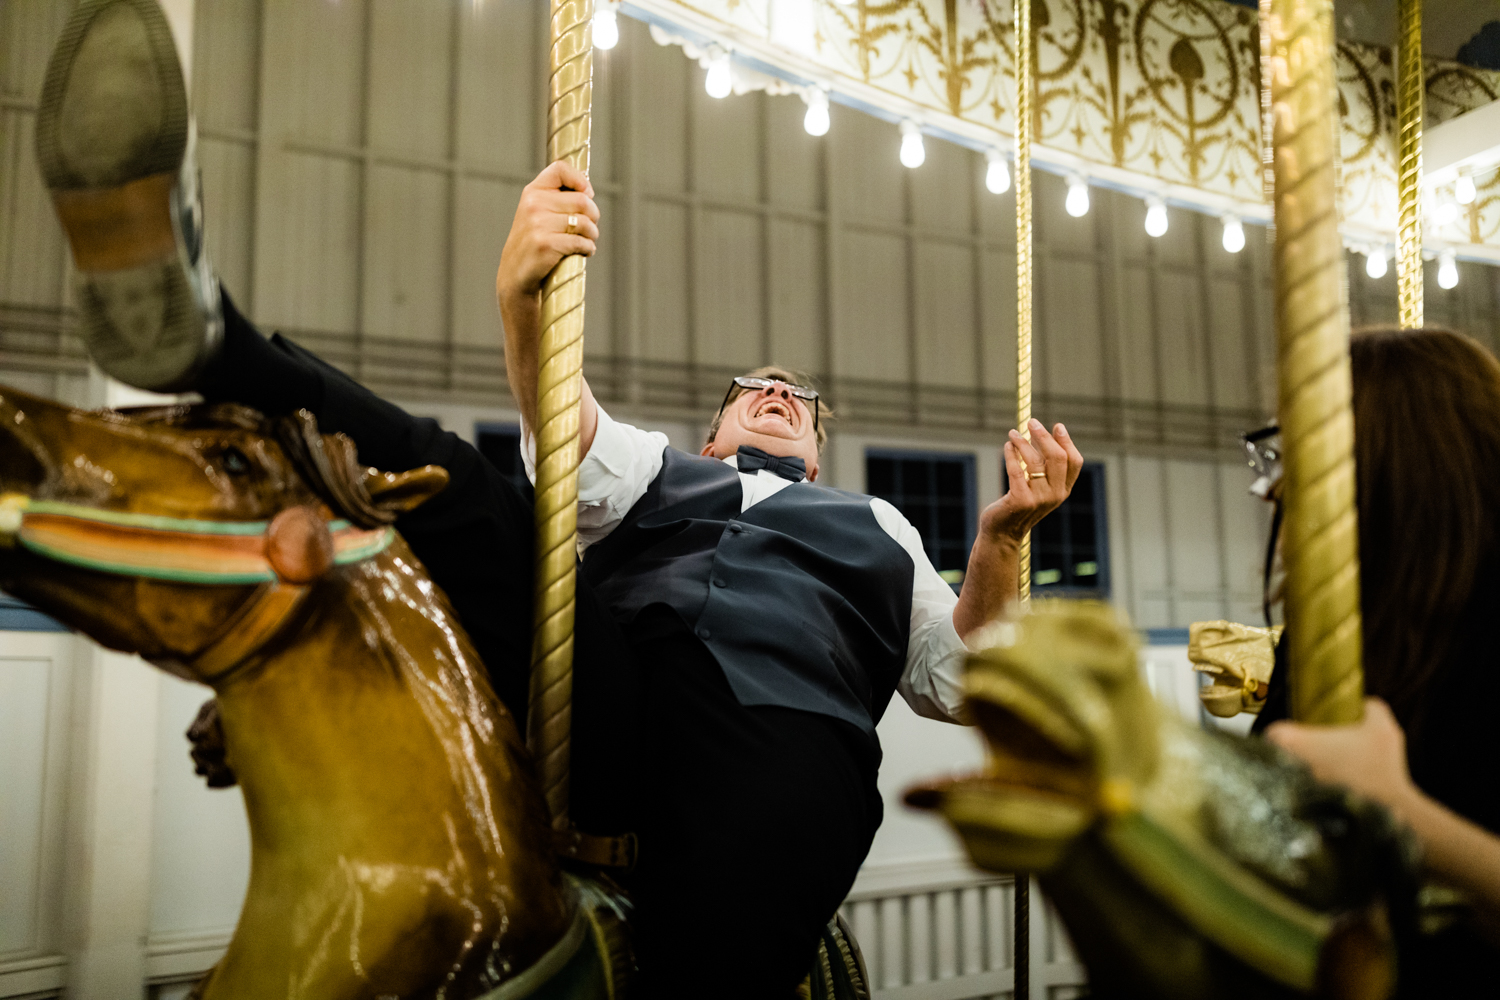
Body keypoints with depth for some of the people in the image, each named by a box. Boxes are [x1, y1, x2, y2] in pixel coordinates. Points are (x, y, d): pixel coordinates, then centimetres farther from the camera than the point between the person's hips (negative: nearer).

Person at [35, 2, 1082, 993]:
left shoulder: (873, 523, 35)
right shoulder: (657, 468, 31)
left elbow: (956, 681, 25)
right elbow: (569, 439, 7)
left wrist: (1002, 538, 9)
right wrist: (521, 298, -11)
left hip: (785, 728, 1)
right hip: (604, 691, 0)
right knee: (438, 470, -19)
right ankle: (198, 329, -40)